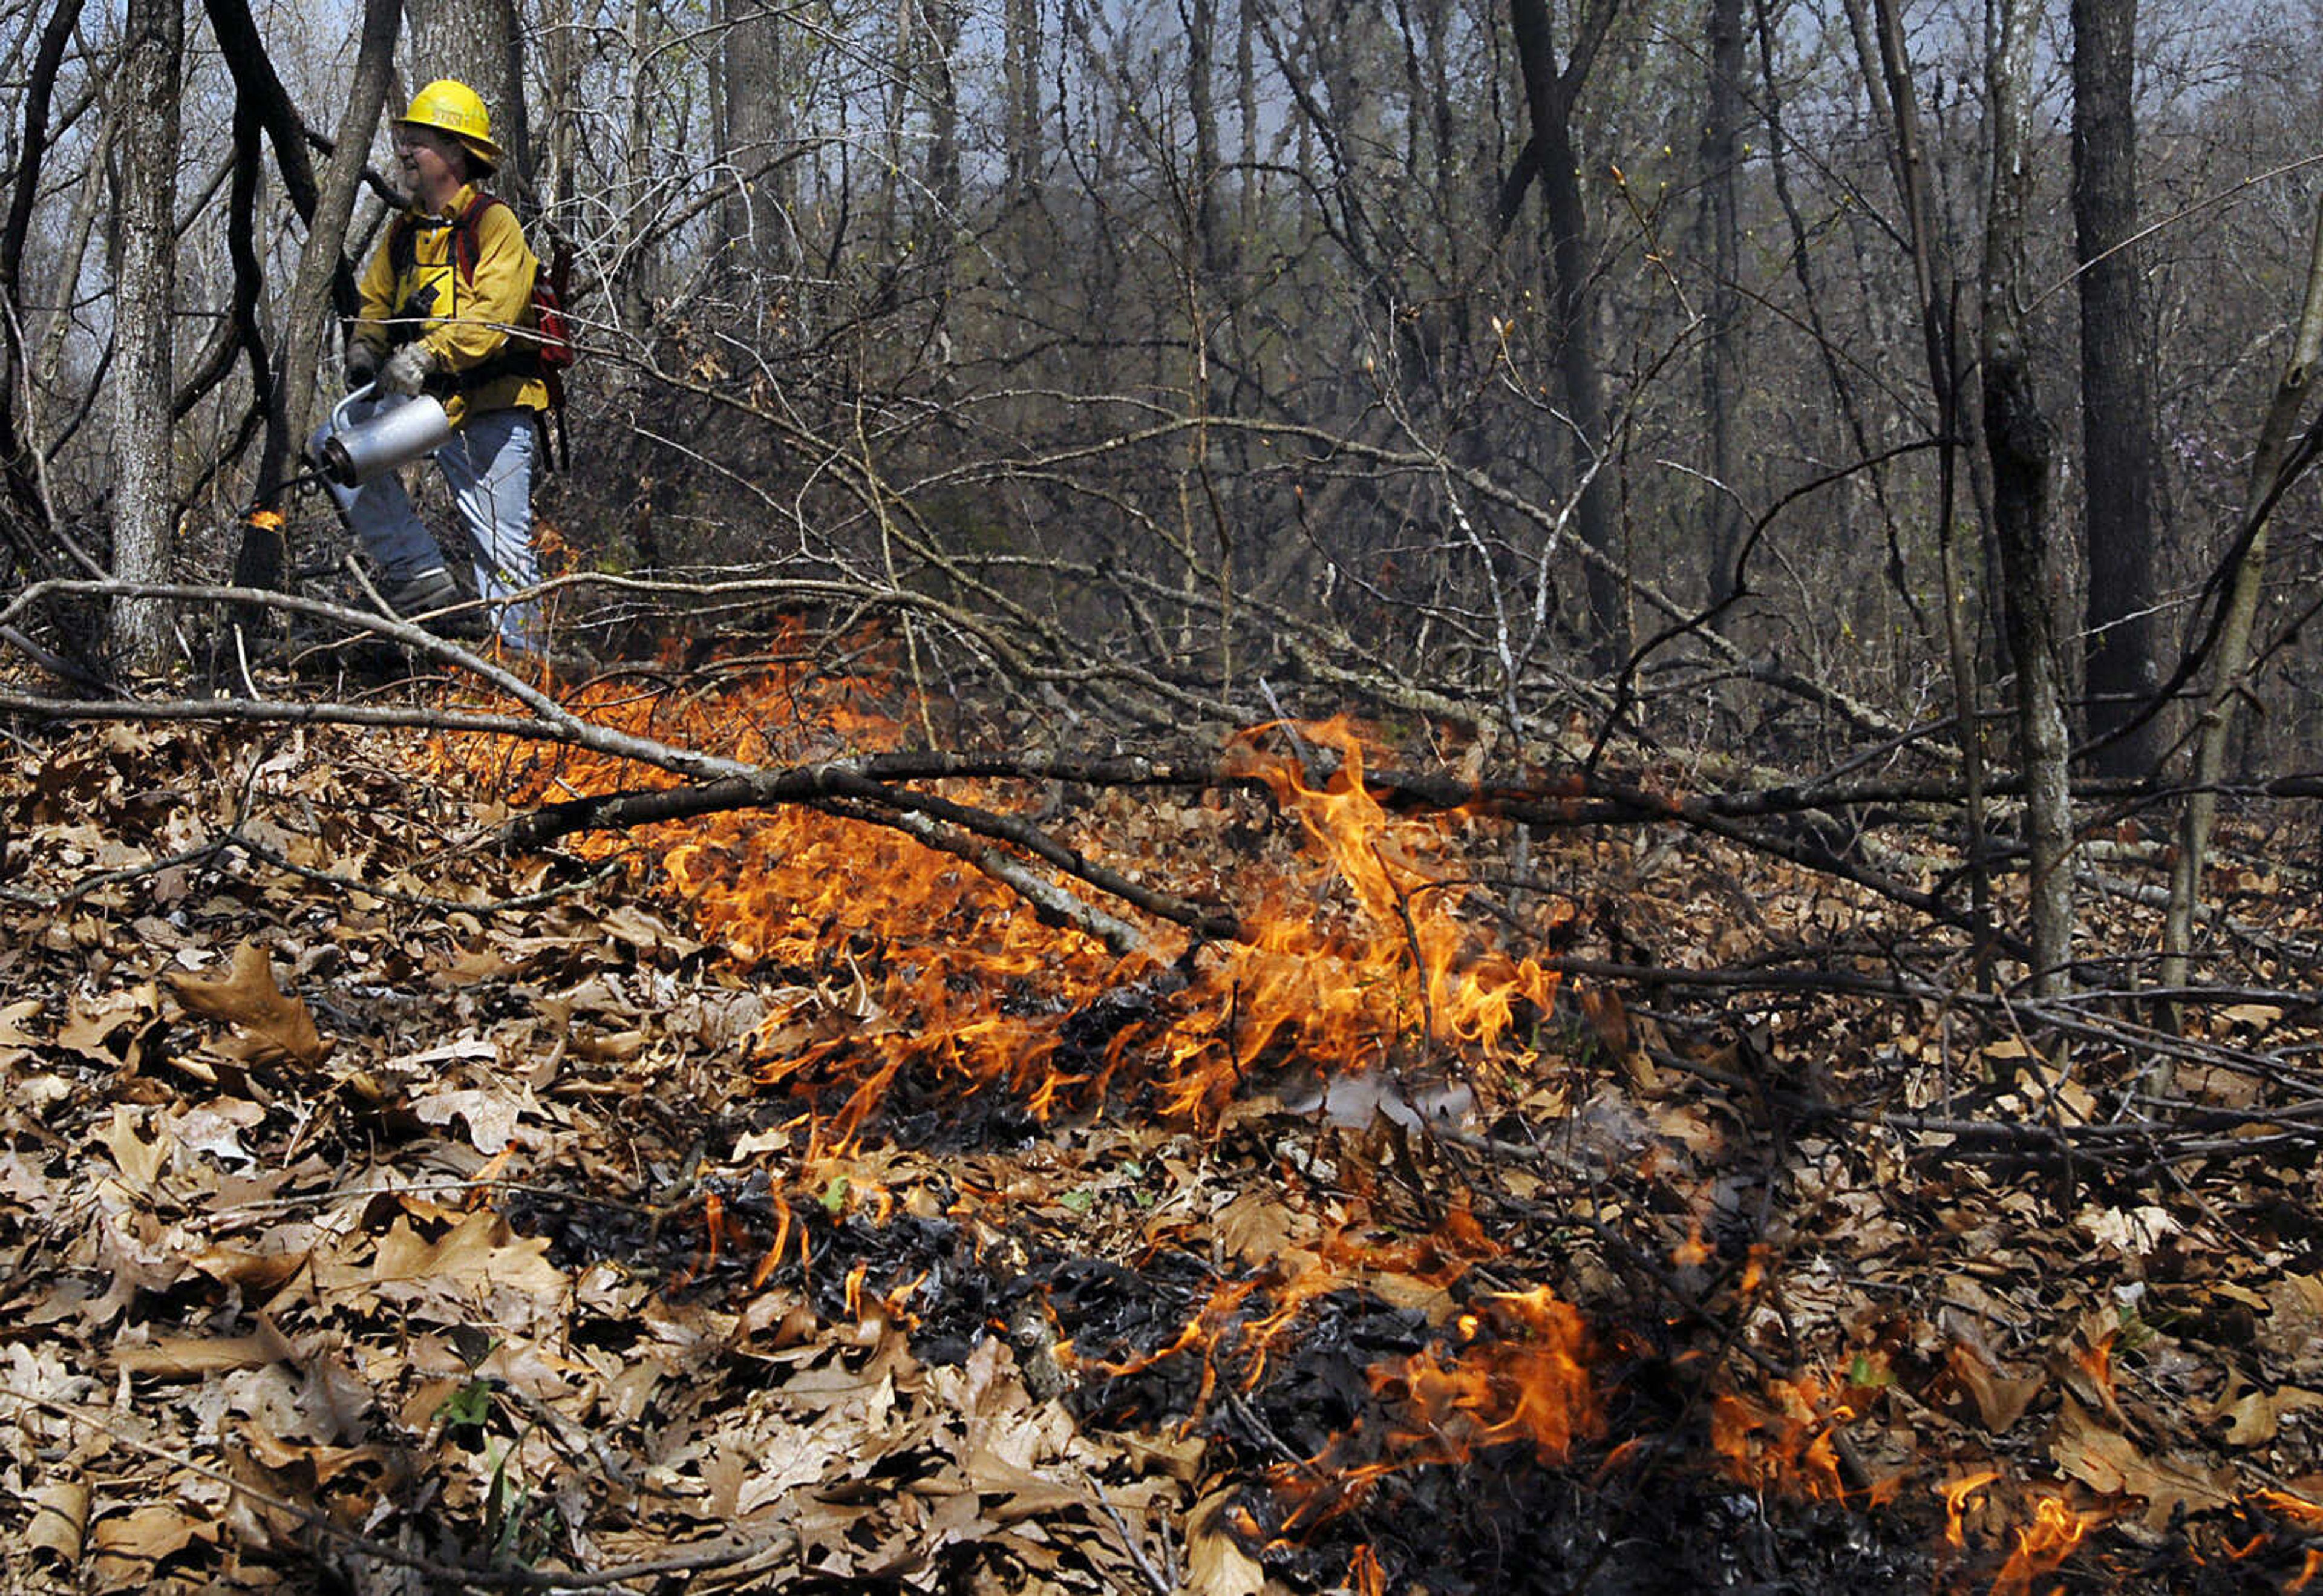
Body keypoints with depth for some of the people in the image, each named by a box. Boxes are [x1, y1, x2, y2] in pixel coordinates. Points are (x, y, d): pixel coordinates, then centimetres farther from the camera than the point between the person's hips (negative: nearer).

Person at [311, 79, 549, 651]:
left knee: (502, 546, -7)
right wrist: (365, 348, -3)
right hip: (421, 401, 7)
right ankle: (420, 574, -8)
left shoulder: (494, 225, -9)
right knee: (335, 444, -7)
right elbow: (375, 302, 19)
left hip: (491, 407, -7)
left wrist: (427, 354, -32)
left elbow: (493, 314, -21)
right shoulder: (404, 233, 15)